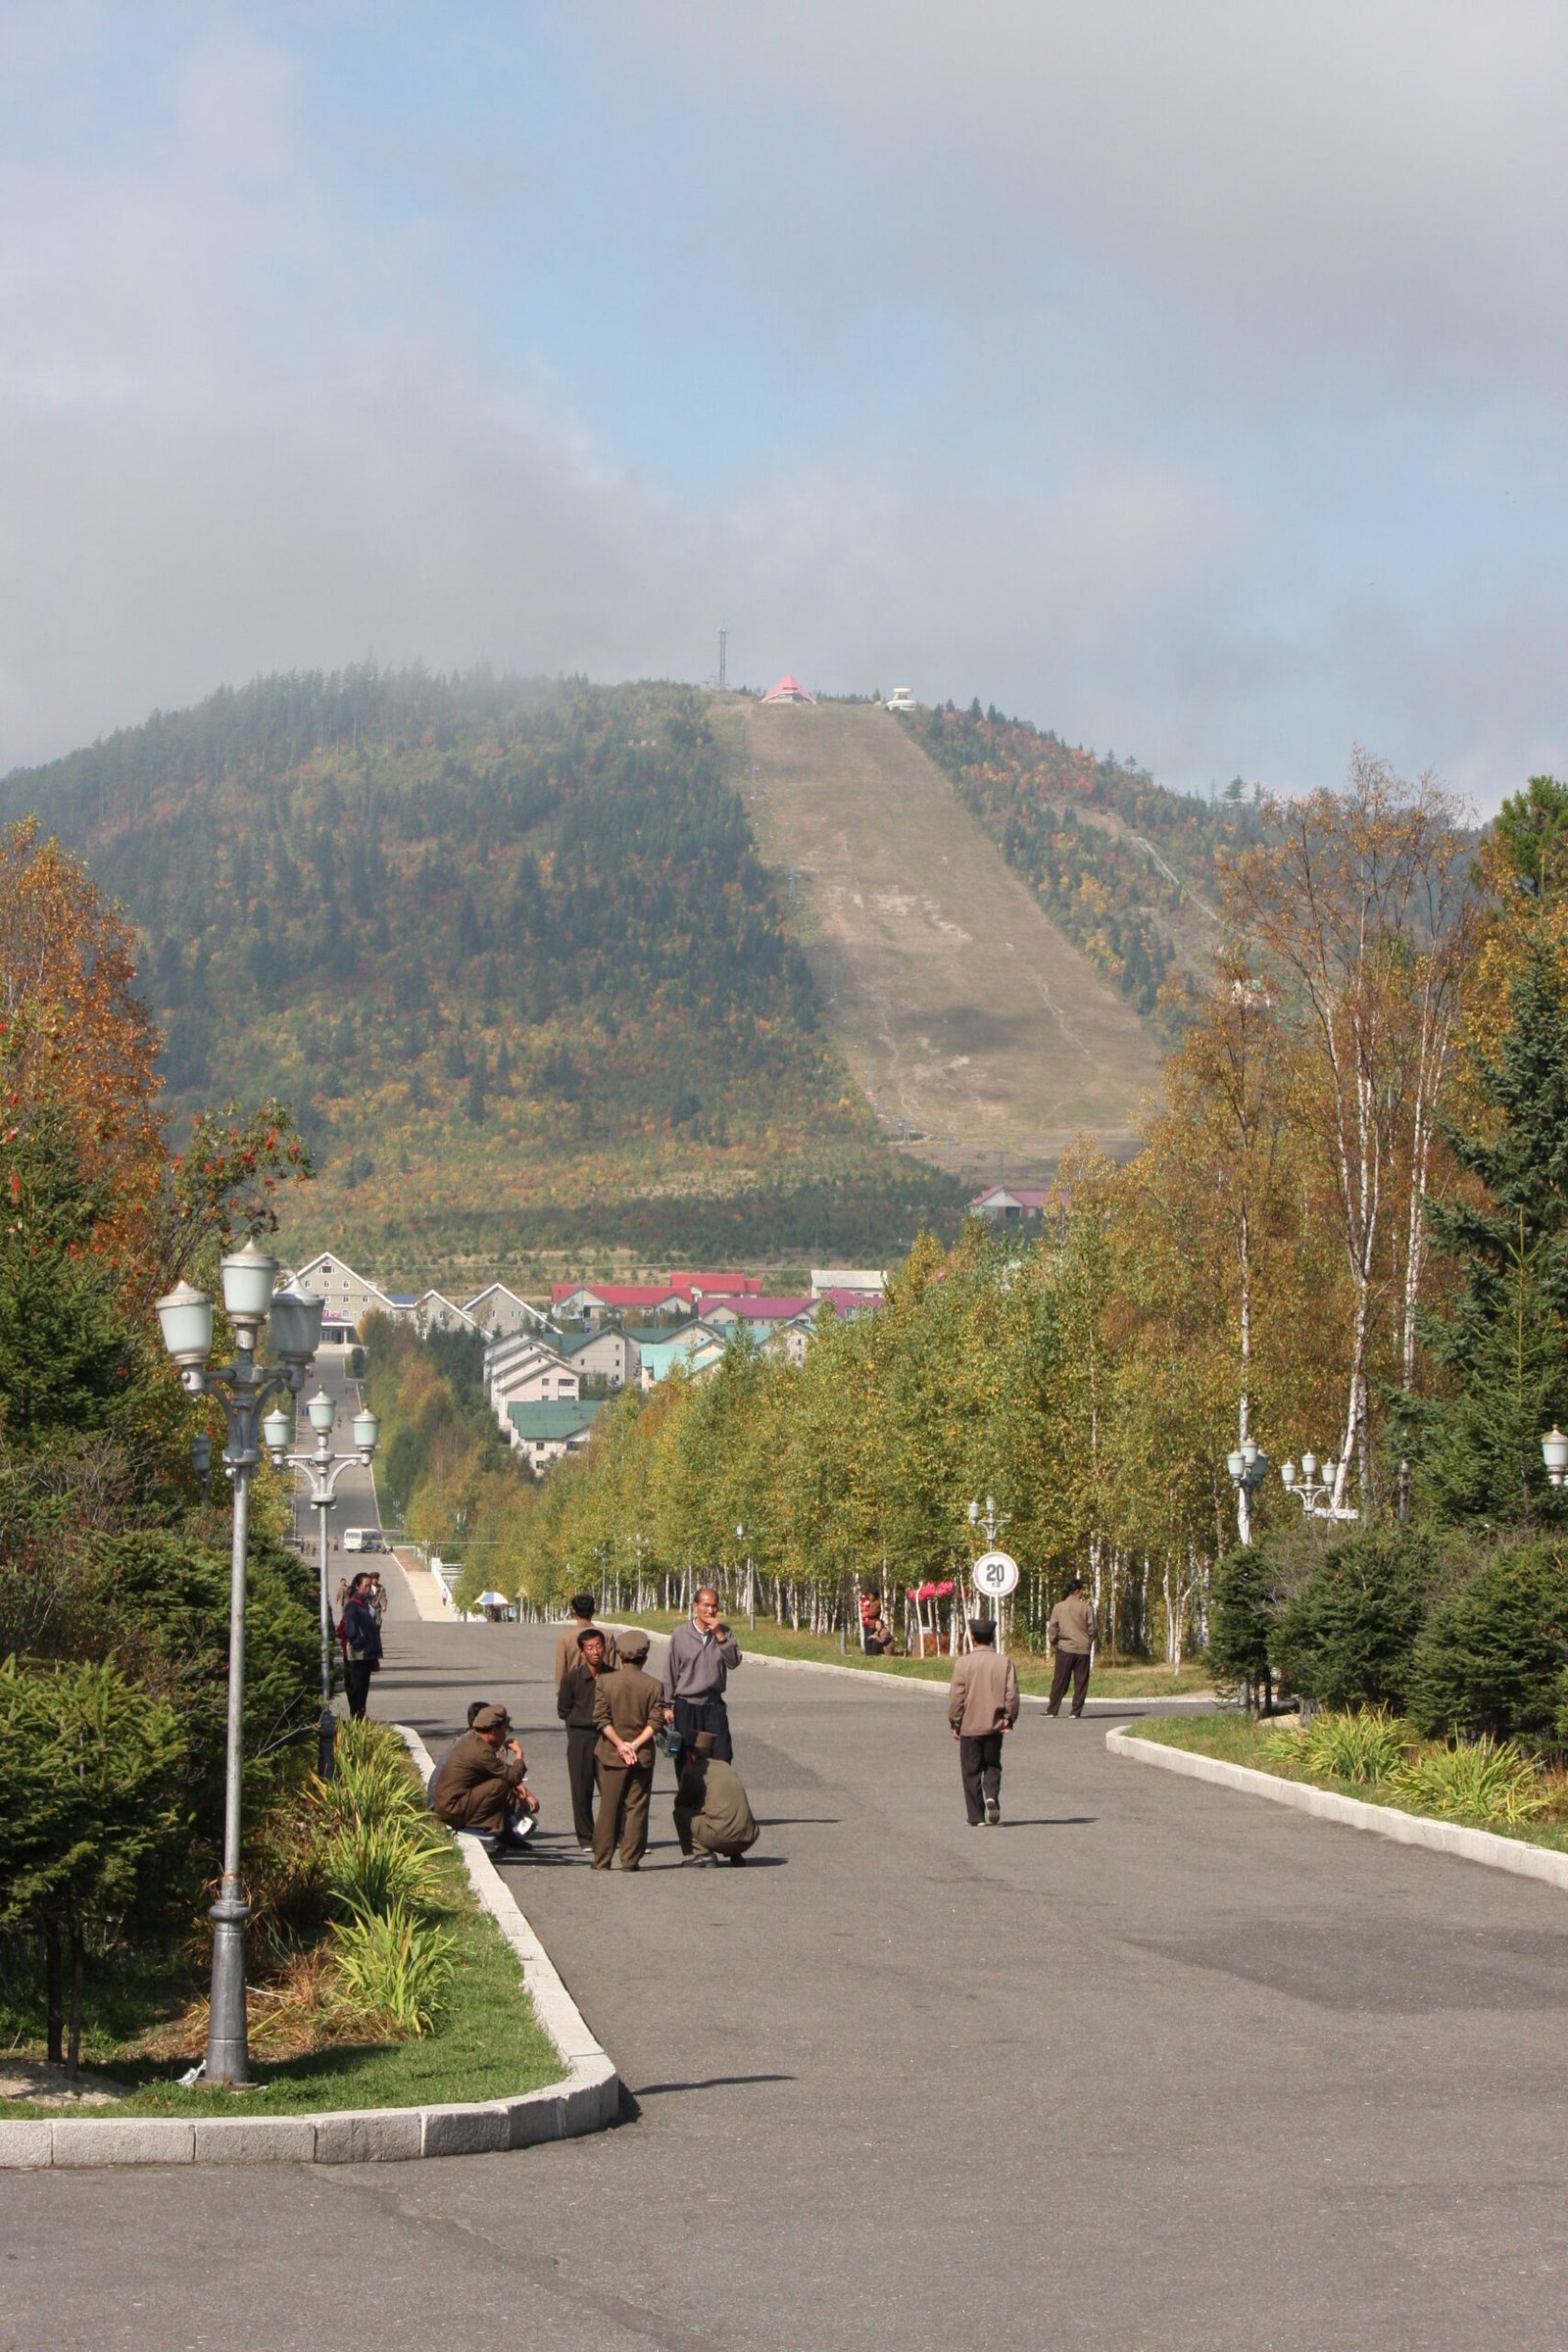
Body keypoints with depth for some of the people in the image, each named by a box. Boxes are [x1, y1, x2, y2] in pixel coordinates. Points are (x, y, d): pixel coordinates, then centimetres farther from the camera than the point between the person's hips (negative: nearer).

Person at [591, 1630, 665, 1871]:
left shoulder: (604, 1681, -3)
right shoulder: (653, 1686, -2)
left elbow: (601, 1718, -9)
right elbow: (655, 1722, -9)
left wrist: (620, 1744, -10)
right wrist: (635, 1745, -11)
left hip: (611, 1754, 0)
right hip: (643, 1757, 0)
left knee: (609, 1808, 7)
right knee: (636, 1808, 6)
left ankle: (602, 1859, 10)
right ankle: (631, 1860, 4)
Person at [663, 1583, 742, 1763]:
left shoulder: (724, 1632, 2)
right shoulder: (680, 1634, -3)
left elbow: (734, 1662, -9)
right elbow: (671, 1672, 1)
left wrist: (720, 1635, -16)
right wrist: (668, 1705, 2)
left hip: (714, 1705, 1)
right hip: (686, 1706, -1)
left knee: (722, 1756, -2)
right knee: (687, 1759, 6)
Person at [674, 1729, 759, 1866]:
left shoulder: (695, 1773, 1)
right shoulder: (727, 1767, 20)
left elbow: (679, 1802, 16)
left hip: (720, 1838, -6)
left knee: (680, 1812, 10)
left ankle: (702, 1853, -3)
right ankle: (735, 1854, 15)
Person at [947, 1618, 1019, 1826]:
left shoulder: (963, 1663, -9)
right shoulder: (1004, 1663, -4)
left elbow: (956, 1696, -8)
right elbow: (1011, 1694, -5)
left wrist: (955, 1723, 3)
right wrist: (1008, 1720, 6)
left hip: (969, 1726, -2)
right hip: (995, 1726, 2)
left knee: (971, 1772, 7)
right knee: (993, 1767, 16)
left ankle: (976, 1816, 6)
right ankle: (992, 1797, -10)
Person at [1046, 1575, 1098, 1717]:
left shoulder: (1058, 1607, 0)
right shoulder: (1086, 1607, -5)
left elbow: (1052, 1629, 0)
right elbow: (1092, 1629, -3)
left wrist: (1053, 1646, 12)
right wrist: (1091, 1641, 16)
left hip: (1064, 1649, 1)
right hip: (1083, 1650, -1)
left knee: (1059, 1682, 6)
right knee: (1081, 1682, 6)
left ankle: (1052, 1710, 4)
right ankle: (1076, 1711, 3)